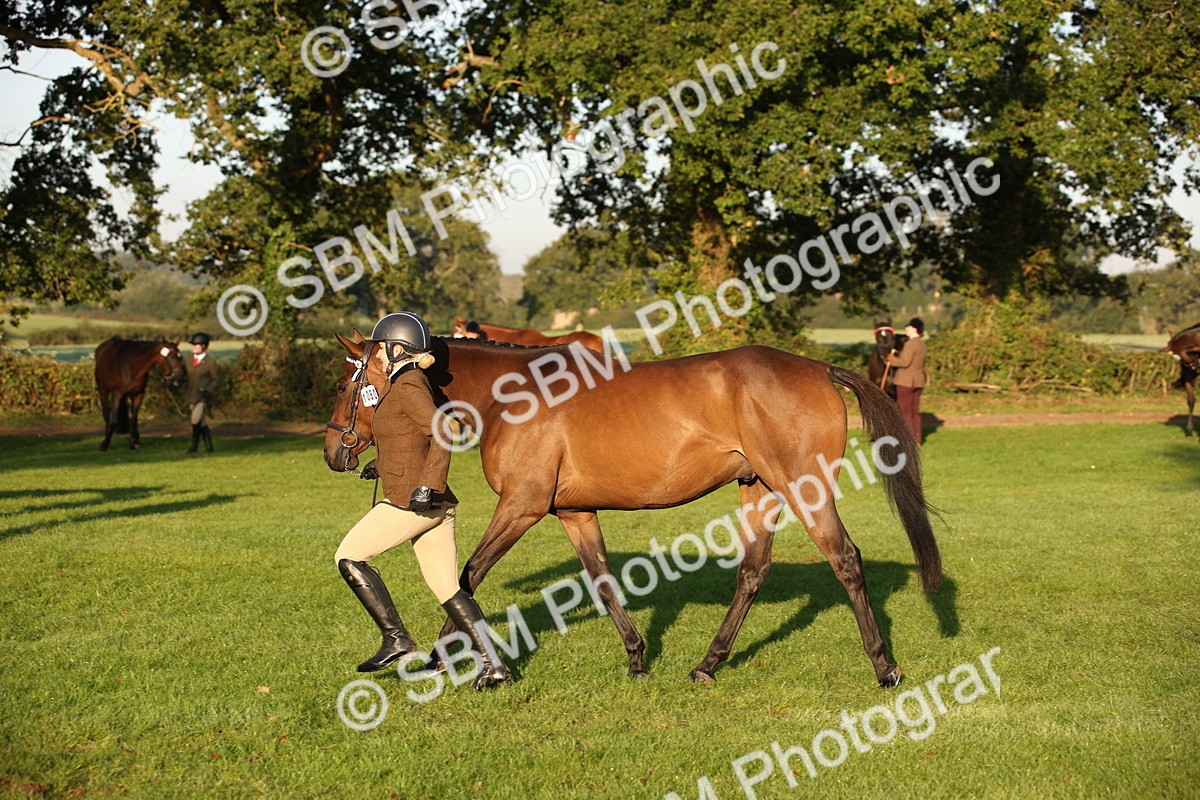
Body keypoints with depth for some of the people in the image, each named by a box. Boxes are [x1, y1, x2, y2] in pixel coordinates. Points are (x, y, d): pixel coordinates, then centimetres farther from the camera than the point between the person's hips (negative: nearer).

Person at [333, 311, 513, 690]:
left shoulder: (407, 386, -11)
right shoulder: (414, 382, 18)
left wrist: (427, 485, -28)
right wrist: (382, 464, 29)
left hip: (411, 501, -9)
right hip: (436, 505, 9)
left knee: (348, 558, 3)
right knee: (448, 588, 8)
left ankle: (396, 638, 0)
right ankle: (493, 665, 2)